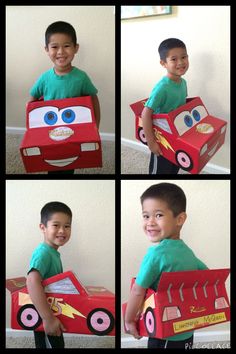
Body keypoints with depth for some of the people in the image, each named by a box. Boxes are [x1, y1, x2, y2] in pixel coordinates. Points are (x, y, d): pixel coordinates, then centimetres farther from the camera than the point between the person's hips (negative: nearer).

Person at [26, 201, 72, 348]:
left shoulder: (53, 252, 4)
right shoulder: (44, 253, -25)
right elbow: (32, 281, -41)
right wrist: (49, 318, -41)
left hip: (53, 315, 9)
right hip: (44, 319, -9)